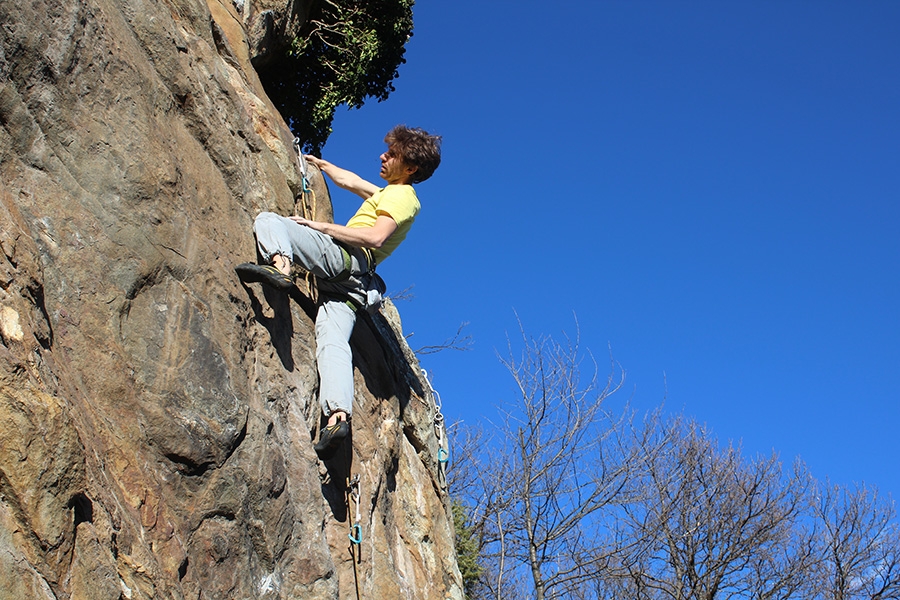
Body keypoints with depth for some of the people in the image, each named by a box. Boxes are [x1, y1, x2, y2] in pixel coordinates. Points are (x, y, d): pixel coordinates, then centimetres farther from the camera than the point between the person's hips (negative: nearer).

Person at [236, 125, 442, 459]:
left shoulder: (399, 194, 1)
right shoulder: (397, 195, 31)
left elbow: (375, 237, -17)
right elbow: (349, 180, 46)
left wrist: (323, 227, -13)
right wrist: (318, 163, 56)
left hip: (343, 256, -8)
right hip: (351, 285, 8)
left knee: (268, 221, -10)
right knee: (332, 342, -11)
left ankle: (280, 265, -41)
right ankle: (338, 415, -31)